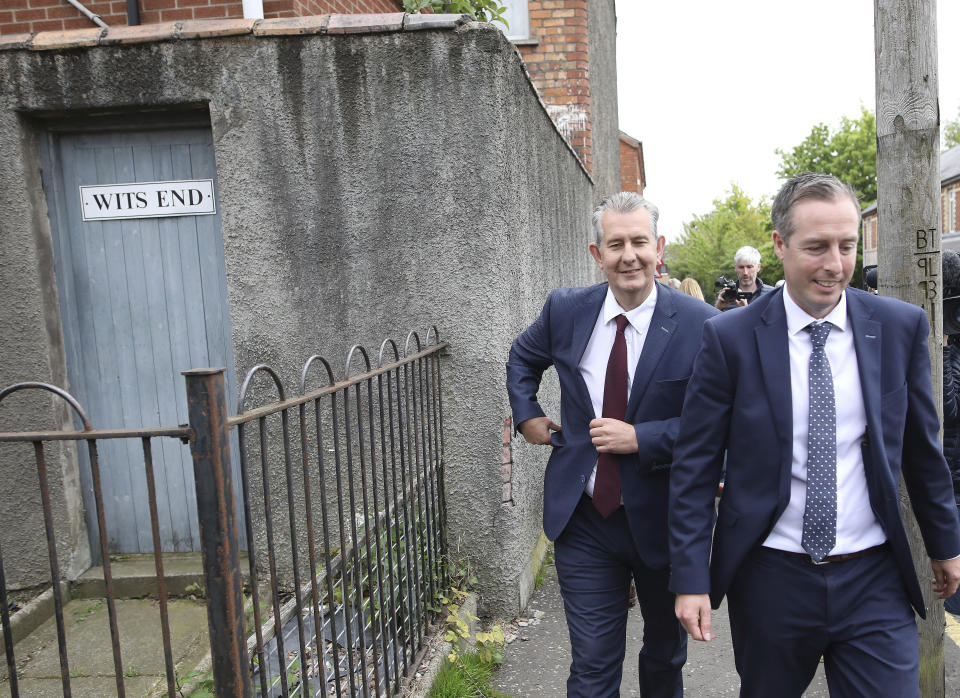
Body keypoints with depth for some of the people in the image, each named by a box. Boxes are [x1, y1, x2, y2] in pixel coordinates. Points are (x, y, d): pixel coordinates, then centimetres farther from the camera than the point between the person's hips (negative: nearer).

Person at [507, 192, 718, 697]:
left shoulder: (699, 324, -15)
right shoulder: (565, 309, -5)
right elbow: (523, 357, 16)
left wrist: (641, 438, -24)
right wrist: (526, 414, 4)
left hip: (663, 520, -1)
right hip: (583, 520, 1)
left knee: (666, 652, 25)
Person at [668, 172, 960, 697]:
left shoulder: (901, 328, -2)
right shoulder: (730, 337, -10)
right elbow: (694, 466, -8)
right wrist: (691, 578, -10)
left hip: (873, 580, 2)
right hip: (768, 579, -1)